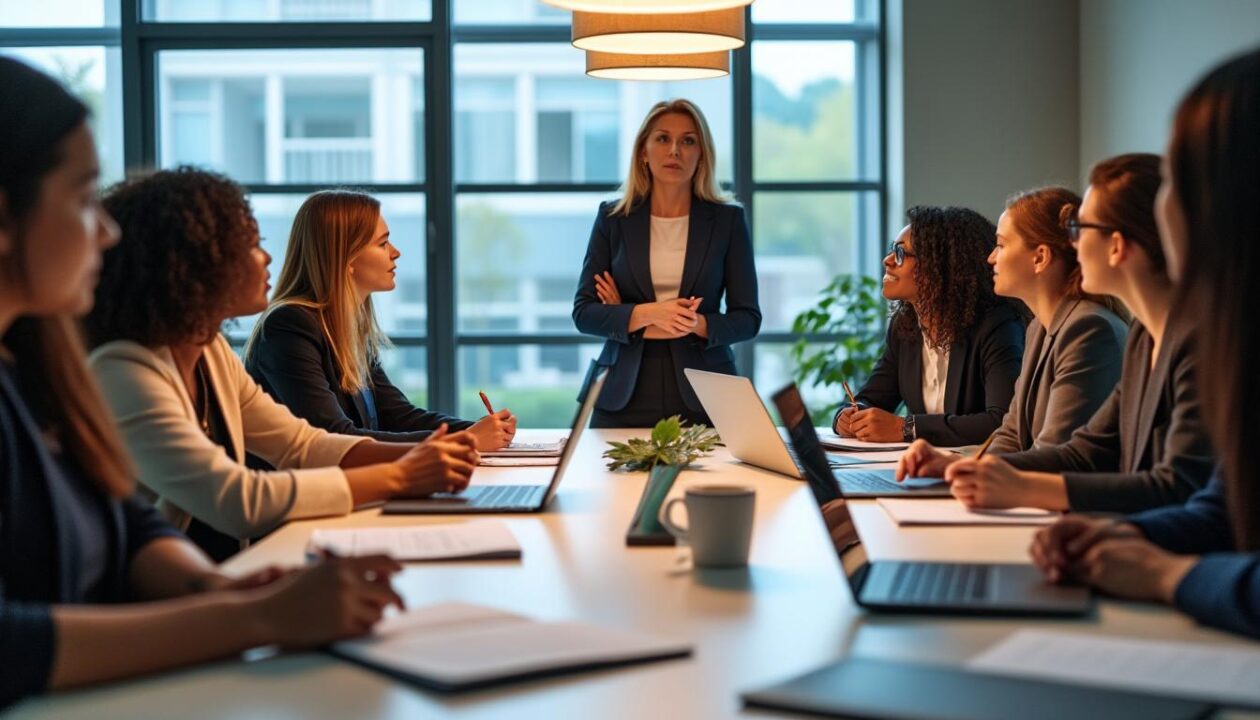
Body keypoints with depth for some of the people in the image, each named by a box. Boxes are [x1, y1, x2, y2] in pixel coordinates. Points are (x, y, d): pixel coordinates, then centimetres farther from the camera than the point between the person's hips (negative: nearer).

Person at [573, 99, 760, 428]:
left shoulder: (728, 220, 3)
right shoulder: (613, 218, 5)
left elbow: (747, 318, 3)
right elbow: (584, 312, 0)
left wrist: (695, 325, -16)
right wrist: (647, 314, -16)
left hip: (703, 397, 0)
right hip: (625, 397, 1)